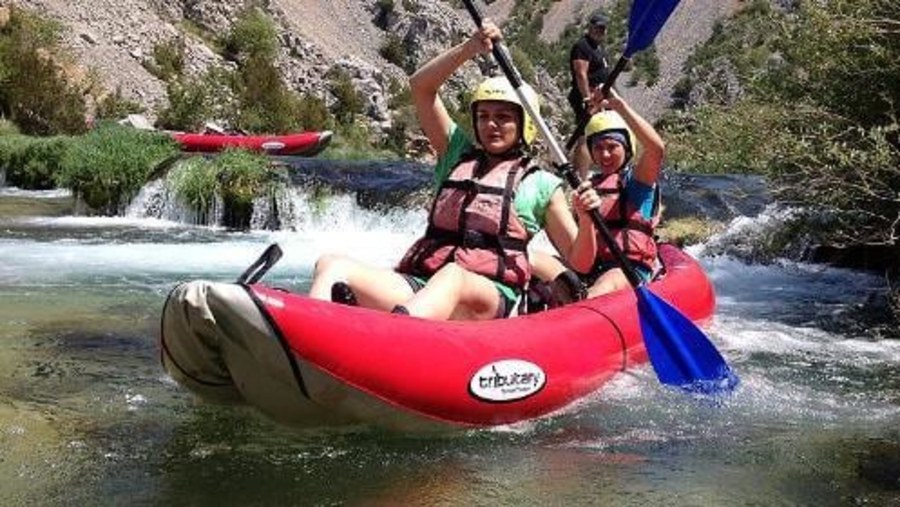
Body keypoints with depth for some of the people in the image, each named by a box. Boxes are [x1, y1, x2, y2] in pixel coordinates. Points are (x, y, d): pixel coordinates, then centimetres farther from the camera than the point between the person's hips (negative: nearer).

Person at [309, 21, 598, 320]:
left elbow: (579, 262, 11)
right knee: (332, 266, -23)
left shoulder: (541, 185, 16)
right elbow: (421, 86, 18)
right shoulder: (458, 155, 26)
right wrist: (470, 49, 5)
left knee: (452, 275, -41)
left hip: (488, 299, -4)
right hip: (420, 286, 4)